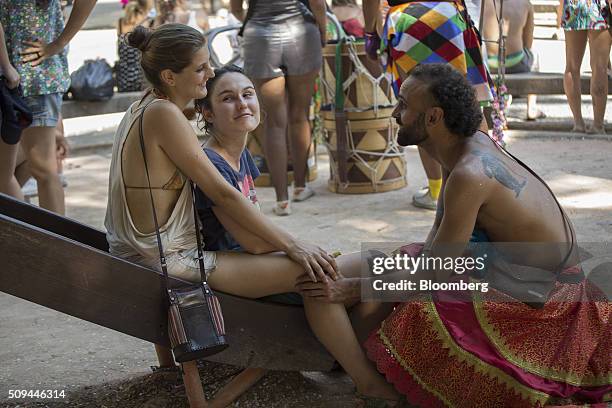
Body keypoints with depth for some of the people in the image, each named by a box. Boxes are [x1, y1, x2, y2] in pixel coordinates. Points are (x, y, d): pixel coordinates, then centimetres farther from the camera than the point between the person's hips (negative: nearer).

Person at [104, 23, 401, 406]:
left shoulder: (143, 109, 10)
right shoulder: (164, 114, -19)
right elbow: (222, 194, -19)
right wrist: (292, 245, -15)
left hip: (152, 252, 10)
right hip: (171, 260, -10)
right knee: (315, 273, -15)